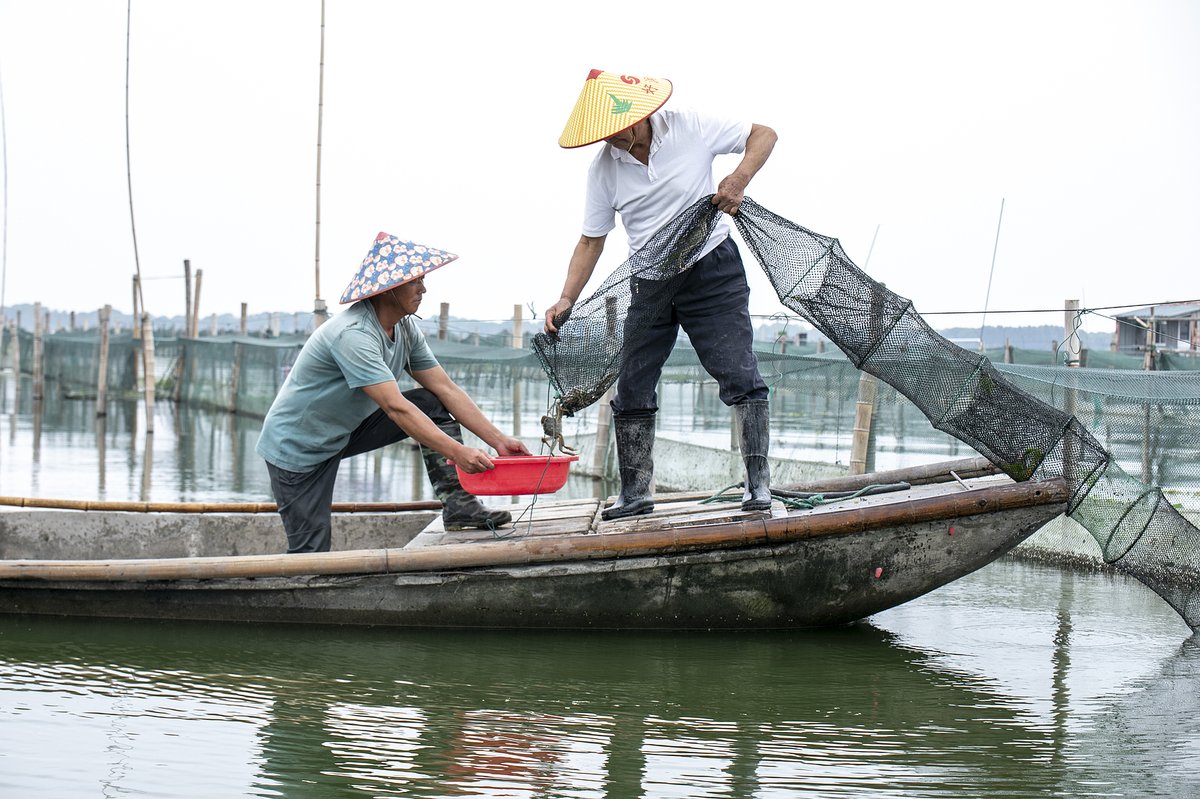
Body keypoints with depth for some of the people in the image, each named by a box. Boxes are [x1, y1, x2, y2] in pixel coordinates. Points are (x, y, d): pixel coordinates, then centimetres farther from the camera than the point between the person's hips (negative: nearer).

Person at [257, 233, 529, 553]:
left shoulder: (405, 329, -2)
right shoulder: (353, 335, -31)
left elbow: (447, 389, -1)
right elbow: (396, 408, -37)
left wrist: (498, 439, -10)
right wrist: (458, 453, -42)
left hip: (345, 431, 8)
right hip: (297, 448, -8)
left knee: (433, 406, -5)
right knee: (311, 555, -12)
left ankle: (458, 504, -10)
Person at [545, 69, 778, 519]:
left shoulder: (691, 128, -12)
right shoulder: (604, 170, -4)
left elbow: (764, 135, -4)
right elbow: (591, 241, 2)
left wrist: (738, 180, -22)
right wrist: (567, 300, -9)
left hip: (712, 271, -3)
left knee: (740, 376, -10)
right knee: (631, 388, 3)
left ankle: (758, 483, -4)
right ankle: (635, 493, 13)